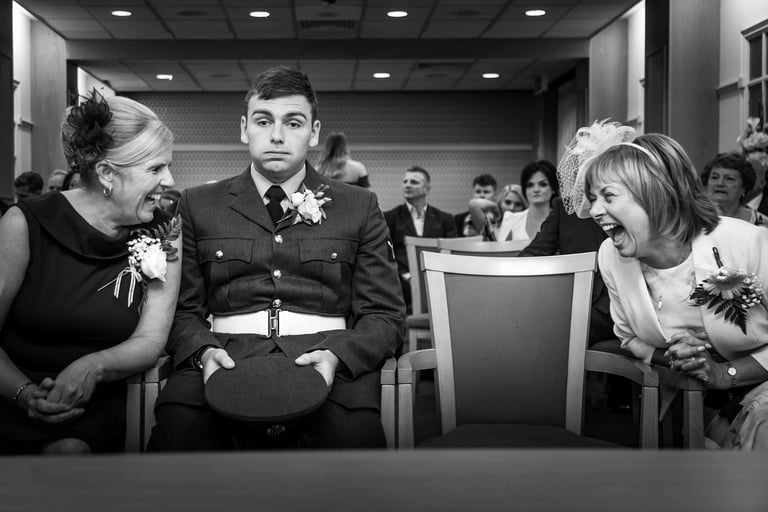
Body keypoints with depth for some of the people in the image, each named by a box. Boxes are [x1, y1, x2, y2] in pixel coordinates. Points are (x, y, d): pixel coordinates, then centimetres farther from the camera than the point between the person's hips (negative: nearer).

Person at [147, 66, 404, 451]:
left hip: (327, 365, 0)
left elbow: (385, 316, 9)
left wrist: (335, 356, -11)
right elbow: (183, 309, 14)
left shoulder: (359, 208, 15)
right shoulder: (198, 206, 17)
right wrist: (204, 351, -10)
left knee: (355, 433, -35)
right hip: (226, 361, 1)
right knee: (176, 431, -33)